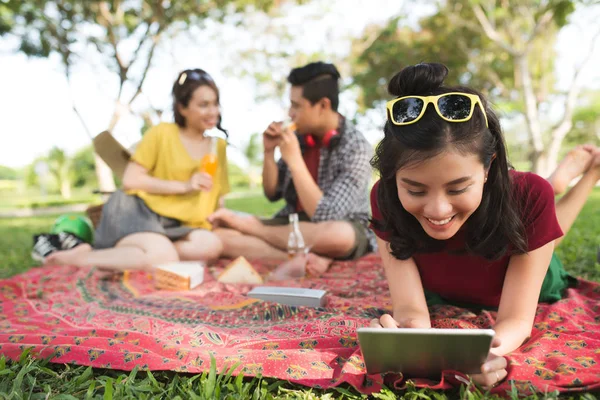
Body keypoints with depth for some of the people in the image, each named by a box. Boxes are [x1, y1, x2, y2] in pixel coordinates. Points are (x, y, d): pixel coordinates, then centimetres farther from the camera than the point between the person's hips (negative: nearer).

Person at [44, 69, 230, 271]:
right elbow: (130, 180, -7)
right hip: (135, 210, -5)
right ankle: (78, 257, -15)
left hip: (171, 225, 5)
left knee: (211, 245, -29)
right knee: (165, 259, -35)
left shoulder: (218, 146, 11)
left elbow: (217, 199, 17)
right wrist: (183, 186, -13)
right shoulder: (162, 133, -1)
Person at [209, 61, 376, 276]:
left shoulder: (357, 148, -18)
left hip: (342, 227, -3)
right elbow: (273, 194, 6)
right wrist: (269, 152, -11)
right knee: (222, 236, -16)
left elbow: (324, 217, -26)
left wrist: (294, 160, -26)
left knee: (340, 235, -41)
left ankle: (251, 226, -18)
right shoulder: (300, 135, -4)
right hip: (292, 223, 4)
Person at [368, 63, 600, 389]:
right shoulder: (386, 200, -38)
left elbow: (517, 318, -36)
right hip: (444, 302, 1)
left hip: (525, 289, 0)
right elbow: (410, 308, -37)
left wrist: (483, 353, -59)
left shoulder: (529, 198, -40)